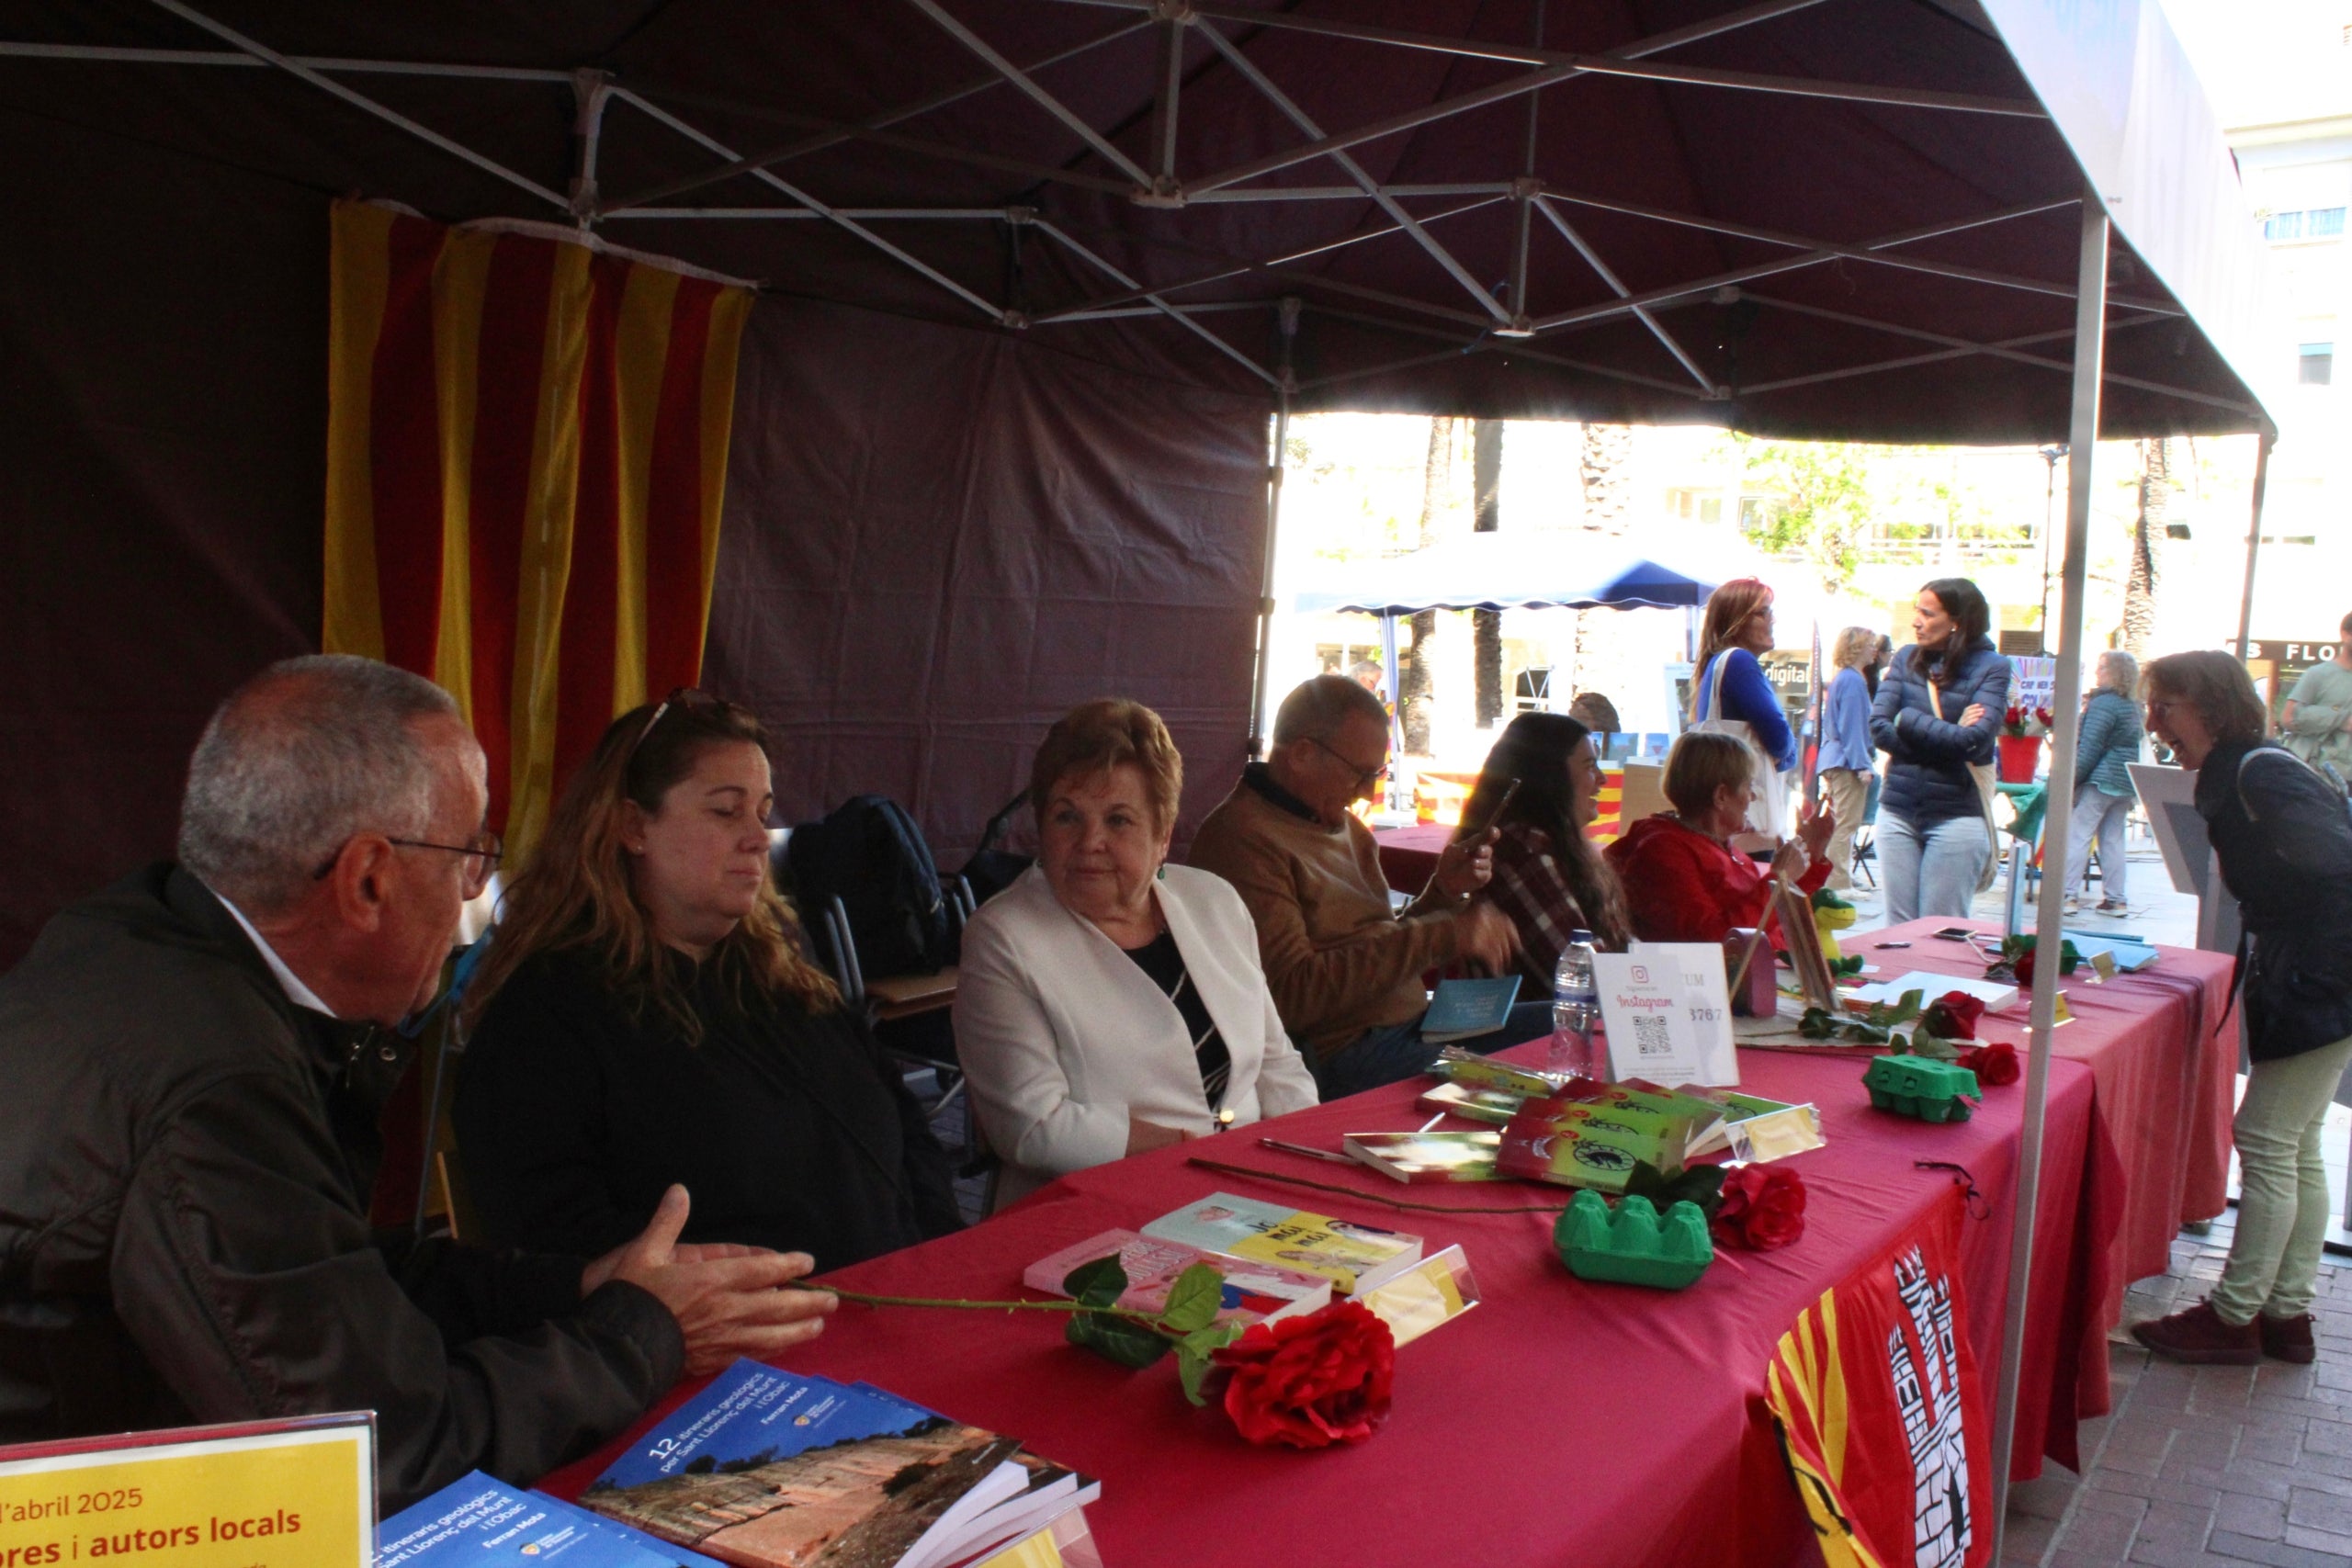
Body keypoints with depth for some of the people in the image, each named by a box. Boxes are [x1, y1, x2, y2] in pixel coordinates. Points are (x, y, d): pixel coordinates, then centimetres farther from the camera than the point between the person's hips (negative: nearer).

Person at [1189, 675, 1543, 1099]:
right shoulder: (1241, 837, -14)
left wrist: (1444, 890, 2)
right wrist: (1447, 933, -20)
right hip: (1342, 1057, -10)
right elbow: (1292, 995, -23)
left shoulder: (1343, 825, 16)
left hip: (1415, 1024, 10)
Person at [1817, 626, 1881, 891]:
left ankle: (1837, 880, 20)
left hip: (1835, 760, 10)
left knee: (1841, 823, 14)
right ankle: (1839, 882, -6)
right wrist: (1862, 764, -20)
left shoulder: (1841, 678, 17)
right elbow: (1852, 727, -19)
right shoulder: (1853, 681, -14)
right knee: (1846, 824, -8)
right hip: (1848, 761, -10)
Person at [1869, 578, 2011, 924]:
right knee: (1898, 931, 8)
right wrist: (1949, 734, -12)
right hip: (1897, 812, 4)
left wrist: (1908, 719, -8)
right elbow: (1878, 728, -4)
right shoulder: (1906, 659, 6)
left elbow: (1975, 740, -17)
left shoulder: (1991, 668, -4)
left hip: (1956, 817, -4)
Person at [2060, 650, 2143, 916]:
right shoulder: (2132, 707, 15)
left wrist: (2071, 779, -14)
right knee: (2113, 840, 11)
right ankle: (2116, 899, 11)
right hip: (2125, 784, 8)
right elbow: (2130, 748, 20)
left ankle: (2068, 894, -9)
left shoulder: (2102, 704, -12)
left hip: (2099, 781, -8)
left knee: (2077, 836, -5)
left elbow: (2089, 748, -16)